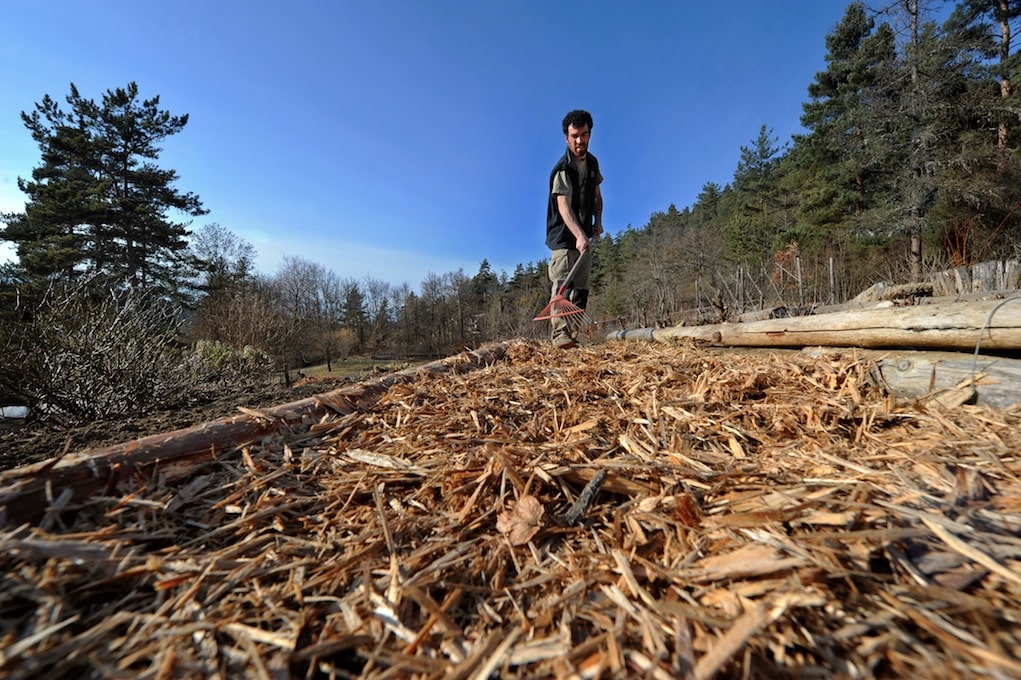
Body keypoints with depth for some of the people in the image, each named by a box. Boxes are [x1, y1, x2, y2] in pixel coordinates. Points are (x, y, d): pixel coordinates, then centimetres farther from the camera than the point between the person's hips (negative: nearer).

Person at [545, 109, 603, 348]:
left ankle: (573, 331, 11)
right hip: (563, 236, -7)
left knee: (581, 287, 5)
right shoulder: (562, 169, -15)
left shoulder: (592, 163, 9)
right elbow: (563, 206, -30)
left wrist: (598, 221, 4)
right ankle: (559, 332, -25)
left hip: (584, 236, 7)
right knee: (562, 283, -20)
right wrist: (579, 235, -45)